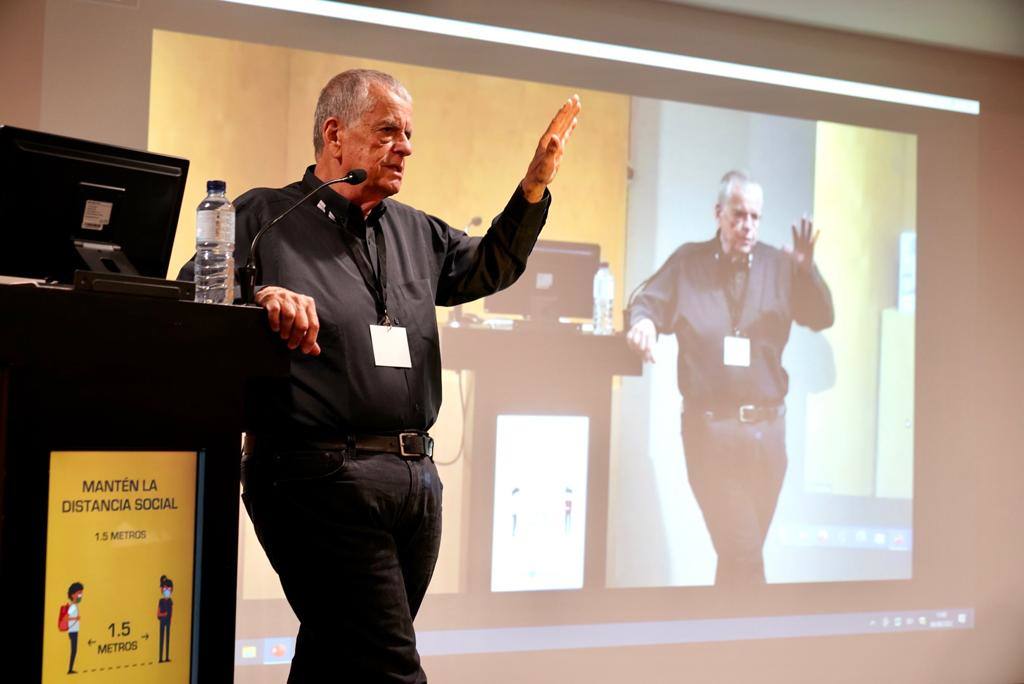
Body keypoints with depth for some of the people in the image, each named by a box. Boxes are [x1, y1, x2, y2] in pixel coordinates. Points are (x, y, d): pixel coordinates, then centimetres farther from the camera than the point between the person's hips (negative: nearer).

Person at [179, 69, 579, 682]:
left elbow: (490, 266, 29)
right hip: (321, 477, -7)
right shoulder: (265, 217, 1)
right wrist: (259, 297, -25)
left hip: (417, 477, 7)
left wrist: (536, 184, 17)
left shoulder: (416, 233, 20)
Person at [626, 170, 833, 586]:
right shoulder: (688, 263, 6)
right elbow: (648, 301, 1)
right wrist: (643, 321, -22)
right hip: (710, 427, -3)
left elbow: (822, 319, 3)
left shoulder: (778, 266, 9)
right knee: (744, 556, -9)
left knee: (740, 552, 14)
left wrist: (806, 270, -15)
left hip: (767, 427, 3)